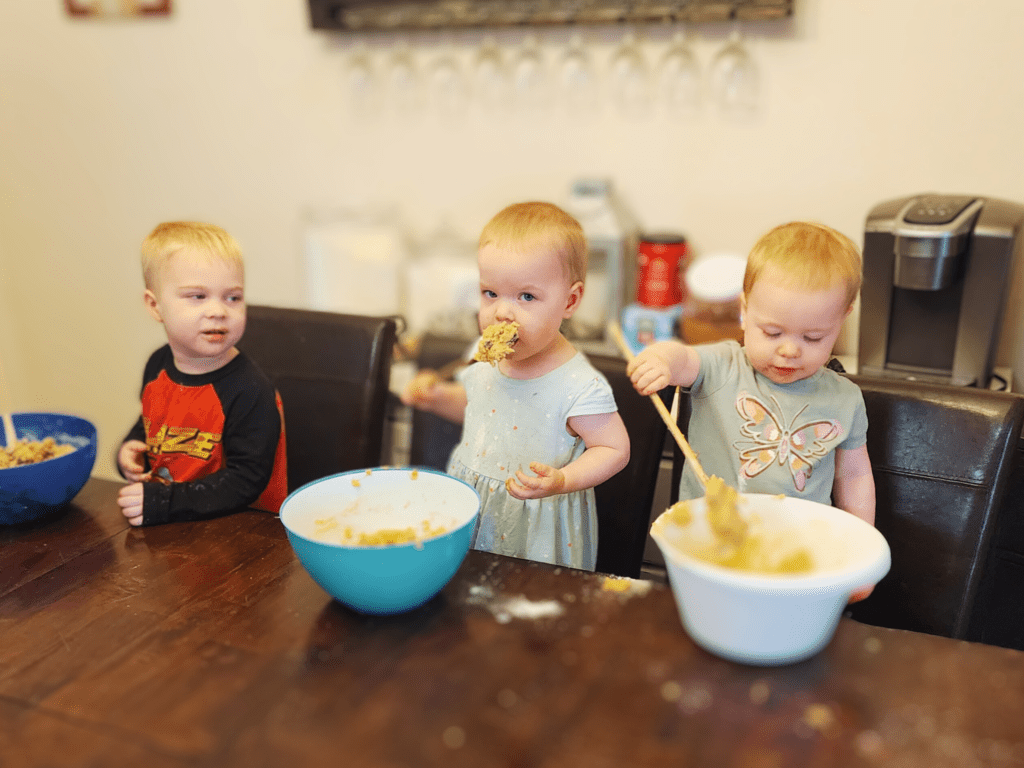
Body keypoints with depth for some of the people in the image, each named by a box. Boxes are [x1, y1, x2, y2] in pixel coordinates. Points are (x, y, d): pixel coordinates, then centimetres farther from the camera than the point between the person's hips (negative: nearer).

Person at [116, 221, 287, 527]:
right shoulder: (158, 366, 5)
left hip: (233, 530, -5)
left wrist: (166, 502, -24)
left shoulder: (251, 391, -19)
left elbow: (245, 481, -20)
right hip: (159, 524, 5)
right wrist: (130, 450, 5)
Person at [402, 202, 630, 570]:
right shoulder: (485, 360, -4)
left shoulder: (580, 386, -24)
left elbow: (615, 449, -16)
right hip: (468, 509, 6)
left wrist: (562, 481, -29)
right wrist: (438, 397, -1)